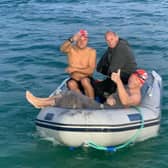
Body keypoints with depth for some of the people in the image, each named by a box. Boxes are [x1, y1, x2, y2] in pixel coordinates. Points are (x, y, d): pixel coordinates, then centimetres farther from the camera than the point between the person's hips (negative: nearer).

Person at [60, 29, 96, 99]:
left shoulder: (91, 51, -4)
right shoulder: (71, 49, -1)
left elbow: (91, 70, -12)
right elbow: (62, 49, -26)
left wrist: (75, 69, -16)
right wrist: (71, 40, -42)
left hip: (87, 80, -1)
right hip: (74, 81, 1)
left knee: (84, 81, -34)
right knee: (71, 84, -32)